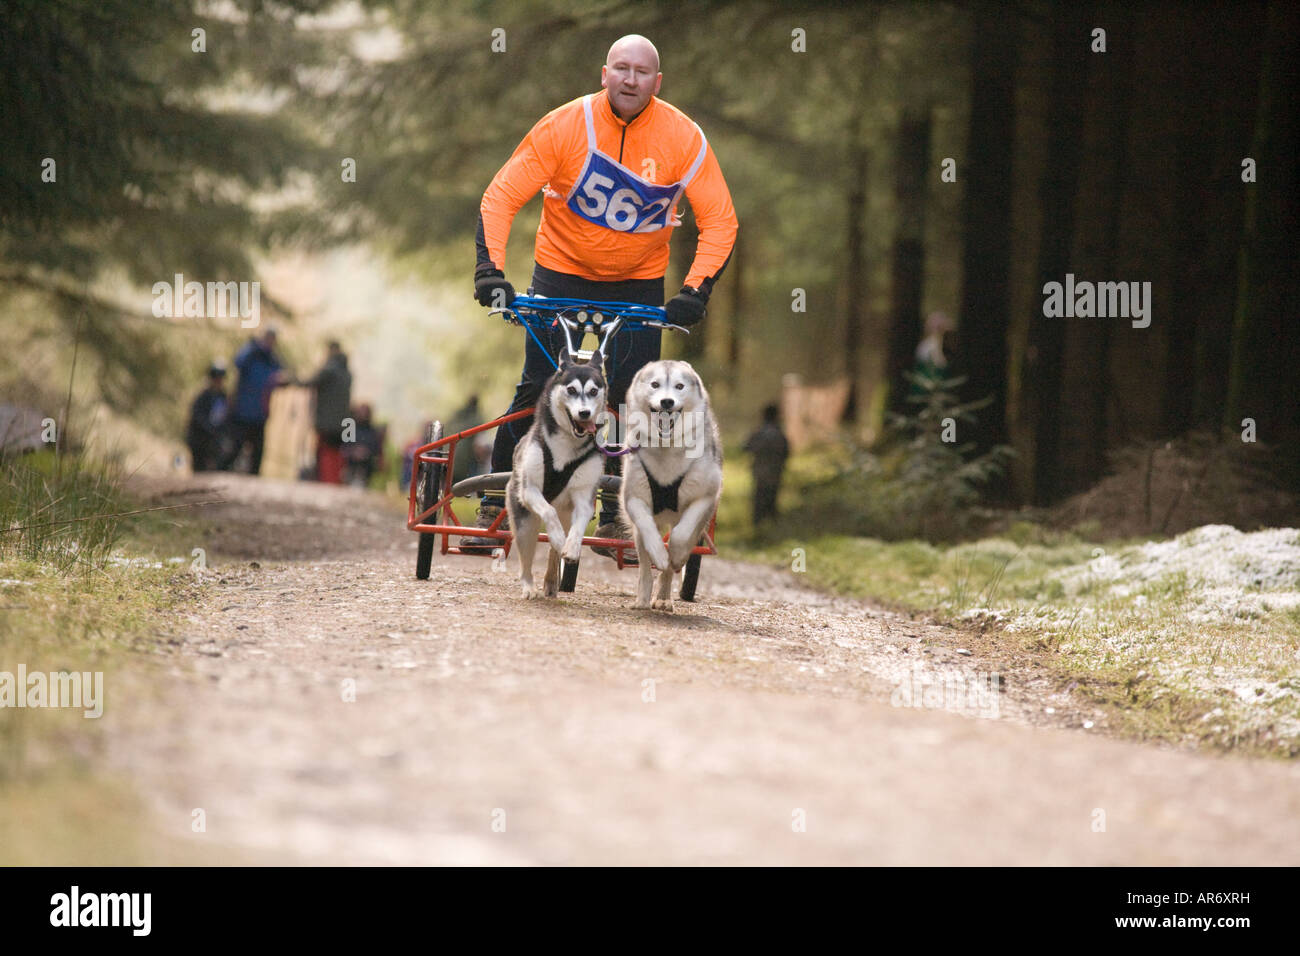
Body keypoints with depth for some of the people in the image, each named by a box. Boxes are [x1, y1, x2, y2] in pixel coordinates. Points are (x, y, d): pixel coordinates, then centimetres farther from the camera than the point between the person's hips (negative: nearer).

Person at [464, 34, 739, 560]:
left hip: (639, 280, 1)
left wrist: (696, 289, -26)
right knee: (536, 389, -7)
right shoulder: (564, 125, -19)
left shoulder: (684, 138, -16)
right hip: (563, 268, -1)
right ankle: (495, 506, 4)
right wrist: (490, 268, -29)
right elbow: (500, 198, -16)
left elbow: (720, 220, -13)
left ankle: (615, 518, 7)